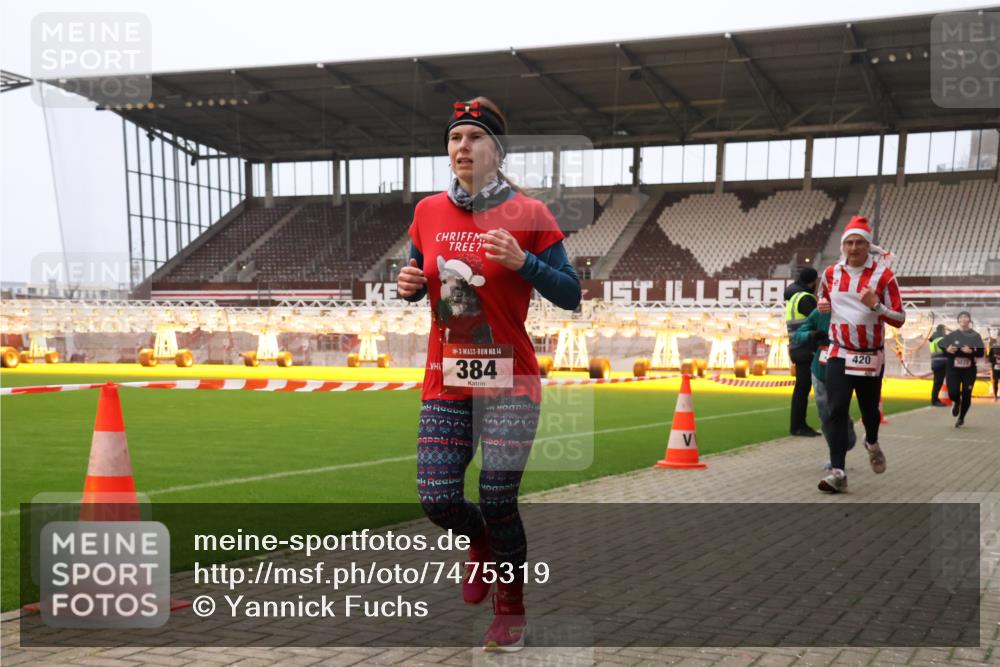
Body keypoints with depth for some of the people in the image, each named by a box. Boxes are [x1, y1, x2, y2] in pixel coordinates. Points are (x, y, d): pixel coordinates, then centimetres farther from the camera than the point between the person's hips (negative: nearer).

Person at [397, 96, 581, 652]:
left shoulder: (529, 214, -5)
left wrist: (523, 262, -20)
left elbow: (570, 295, -4)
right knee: (437, 501, -1)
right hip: (445, 382, 4)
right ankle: (481, 541, 37)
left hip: (509, 383, -3)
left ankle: (510, 613, 24)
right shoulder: (428, 212, 6)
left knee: (498, 503, -2)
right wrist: (409, 284, -4)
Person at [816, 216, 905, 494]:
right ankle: (838, 472, -12)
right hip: (839, 354, 1)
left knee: (869, 408, 14)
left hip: (871, 356, -1)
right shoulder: (831, 273, 2)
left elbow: (899, 319, -9)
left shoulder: (883, 275, -9)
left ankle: (872, 443, 48)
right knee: (837, 410, -11)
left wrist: (875, 305, -26)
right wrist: (823, 305, -2)